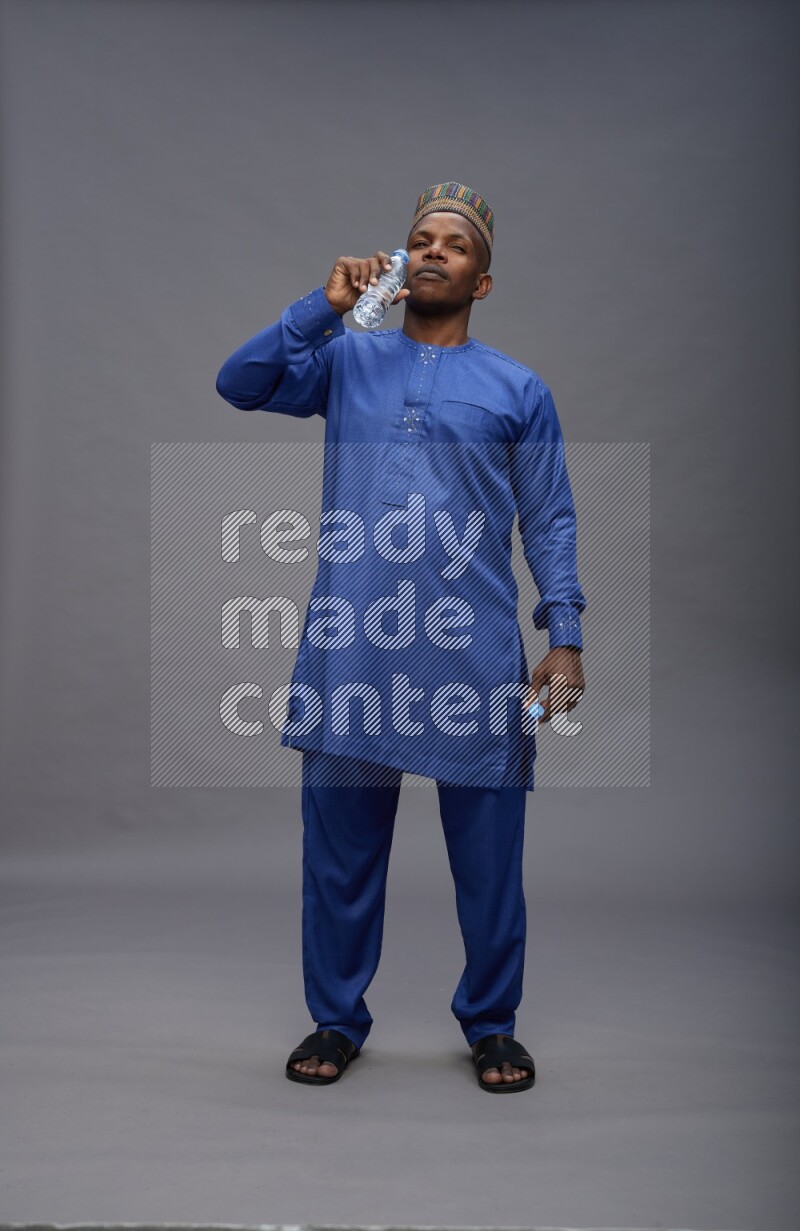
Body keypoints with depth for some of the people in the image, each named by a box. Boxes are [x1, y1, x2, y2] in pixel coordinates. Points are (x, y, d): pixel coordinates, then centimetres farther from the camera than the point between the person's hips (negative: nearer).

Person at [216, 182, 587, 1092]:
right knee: (340, 846, 9)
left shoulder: (518, 390, 10)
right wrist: (327, 305, -4)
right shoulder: (346, 360, 13)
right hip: (350, 647, 1)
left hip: (475, 655, 0)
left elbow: (550, 522, 7)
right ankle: (337, 1020, 26)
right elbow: (239, 384, 2)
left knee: (488, 853, 6)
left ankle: (491, 1025, 26)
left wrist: (566, 637, -3)